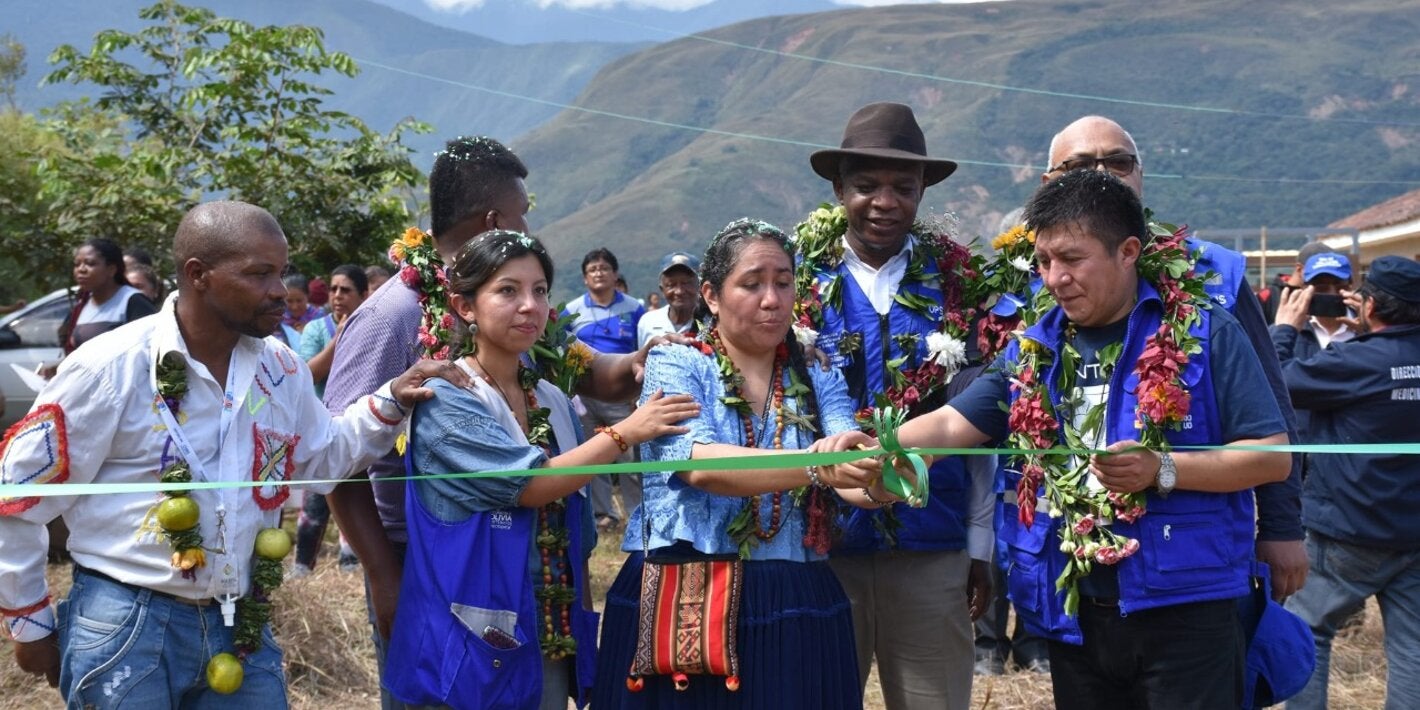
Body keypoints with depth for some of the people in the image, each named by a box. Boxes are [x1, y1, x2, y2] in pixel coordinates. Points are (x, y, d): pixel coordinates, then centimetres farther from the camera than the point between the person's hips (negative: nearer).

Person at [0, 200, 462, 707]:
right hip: (125, 625, -5)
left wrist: (390, 402, 4)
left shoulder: (282, 371, 5)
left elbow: (324, 455, 21)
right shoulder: (110, 368, -12)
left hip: (241, 626, 5)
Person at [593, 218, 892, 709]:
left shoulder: (817, 382, 7)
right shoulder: (675, 367, -2)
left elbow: (853, 481, -10)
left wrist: (883, 480, -34)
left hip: (794, 611, 3)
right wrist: (814, 466, -37)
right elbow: (701, 466, -22)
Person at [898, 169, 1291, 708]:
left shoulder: (1205, 334, -5)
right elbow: (953, 424, 3)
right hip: (1073, 613, 5)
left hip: (1183, 608, -4)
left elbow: (1273, 456, -7)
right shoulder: (1034, 349, 8)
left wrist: (1162, 470, -19)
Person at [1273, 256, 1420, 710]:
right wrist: (1366, 328, 13)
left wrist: (1285, 327, 4)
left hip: (1351, 534, -5)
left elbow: (1276, 382, -10)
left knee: (1306, 629, 12)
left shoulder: (1356, 362, -20)